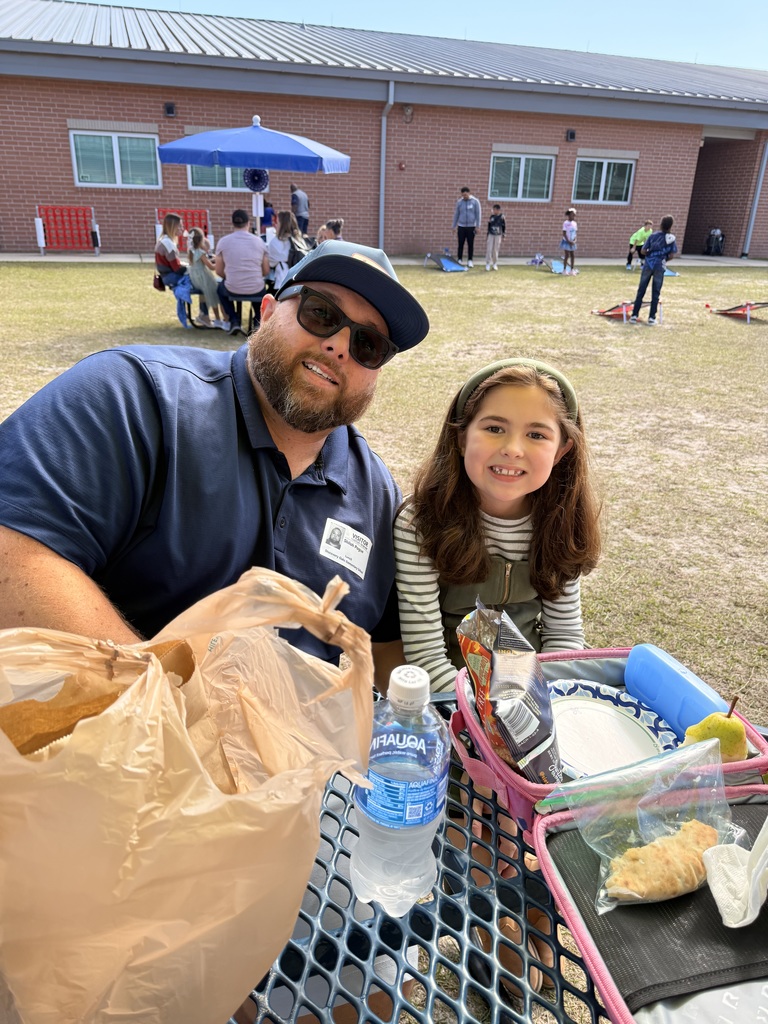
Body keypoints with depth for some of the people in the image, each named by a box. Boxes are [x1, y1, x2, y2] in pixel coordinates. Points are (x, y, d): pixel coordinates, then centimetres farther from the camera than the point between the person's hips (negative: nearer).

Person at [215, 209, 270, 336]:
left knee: (221, 287, 36)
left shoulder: (223, 241, -3)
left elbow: (219, 271, 2)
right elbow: (266, 271, 3)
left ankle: (234, 321, 22)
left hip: (232, 290, -1)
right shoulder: (258, 241, 0)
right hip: (256, 291, 1)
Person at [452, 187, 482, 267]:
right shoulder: (459, 202, 4)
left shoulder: (475, 201, -1)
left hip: (471, 226, -1)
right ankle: (460, 260, 10)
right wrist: (454, 226, 7)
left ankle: (470, 260, 8)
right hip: (461, 226, 2)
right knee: (460, 244, 2)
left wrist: (478, 226, -6)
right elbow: (456, 214, 9)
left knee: (470, 244, 1)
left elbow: (478, 214, -1)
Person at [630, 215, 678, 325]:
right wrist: (664, 260, 14)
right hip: (660, 267, -1)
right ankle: (652, 318, 3)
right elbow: (671, 256, -4)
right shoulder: (671, 238, -2)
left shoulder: (653, 235, 0)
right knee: (656, 293, 5)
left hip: (648, 265, 1)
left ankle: (634, 315, 3)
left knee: (641, 291, 6)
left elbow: (643, 251, -3)